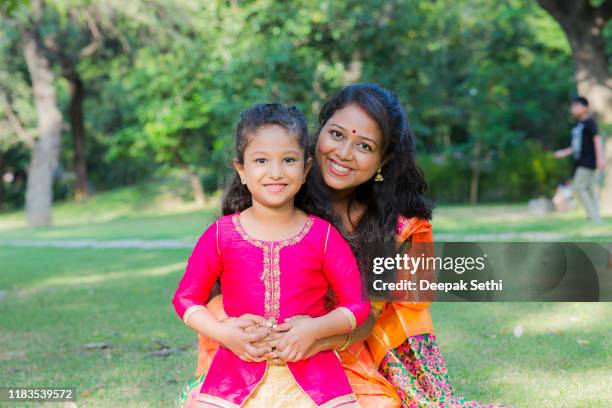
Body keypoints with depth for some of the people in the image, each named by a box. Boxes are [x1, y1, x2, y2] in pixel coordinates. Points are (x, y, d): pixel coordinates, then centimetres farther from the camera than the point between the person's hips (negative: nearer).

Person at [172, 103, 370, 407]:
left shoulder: (323, 235, 0)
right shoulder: (221, 234, 1)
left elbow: (358, 303, 3)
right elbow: (186, 298, 7)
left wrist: (316, 329, -13)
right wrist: (223, 333, -9)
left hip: (312, 373, 0)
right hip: (238, 369, 0)